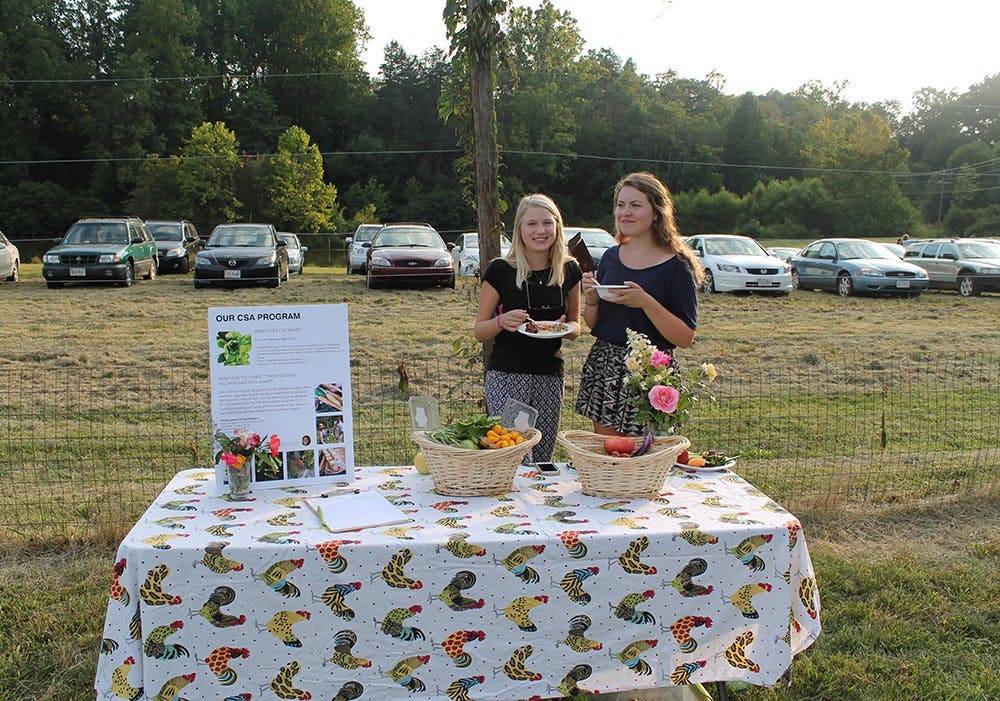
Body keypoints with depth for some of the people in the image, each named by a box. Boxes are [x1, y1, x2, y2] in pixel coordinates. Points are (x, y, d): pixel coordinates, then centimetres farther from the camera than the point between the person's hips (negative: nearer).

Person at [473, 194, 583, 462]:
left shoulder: (569, 270, 6)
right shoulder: (501, 270, -5)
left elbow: (575, 325, 17)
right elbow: (479, 331, 0)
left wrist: (565, 327, -6)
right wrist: (502, 321, -20)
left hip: (550, 376, 4)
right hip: (506, 375, -4)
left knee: (543, 459, 10)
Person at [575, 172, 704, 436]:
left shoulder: (677, 265, -7)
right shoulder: (611, 257, 9)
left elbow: (685, 338, -11)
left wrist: (646, 303, -21)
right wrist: (591, 299, -5)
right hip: (602, 367, 5)